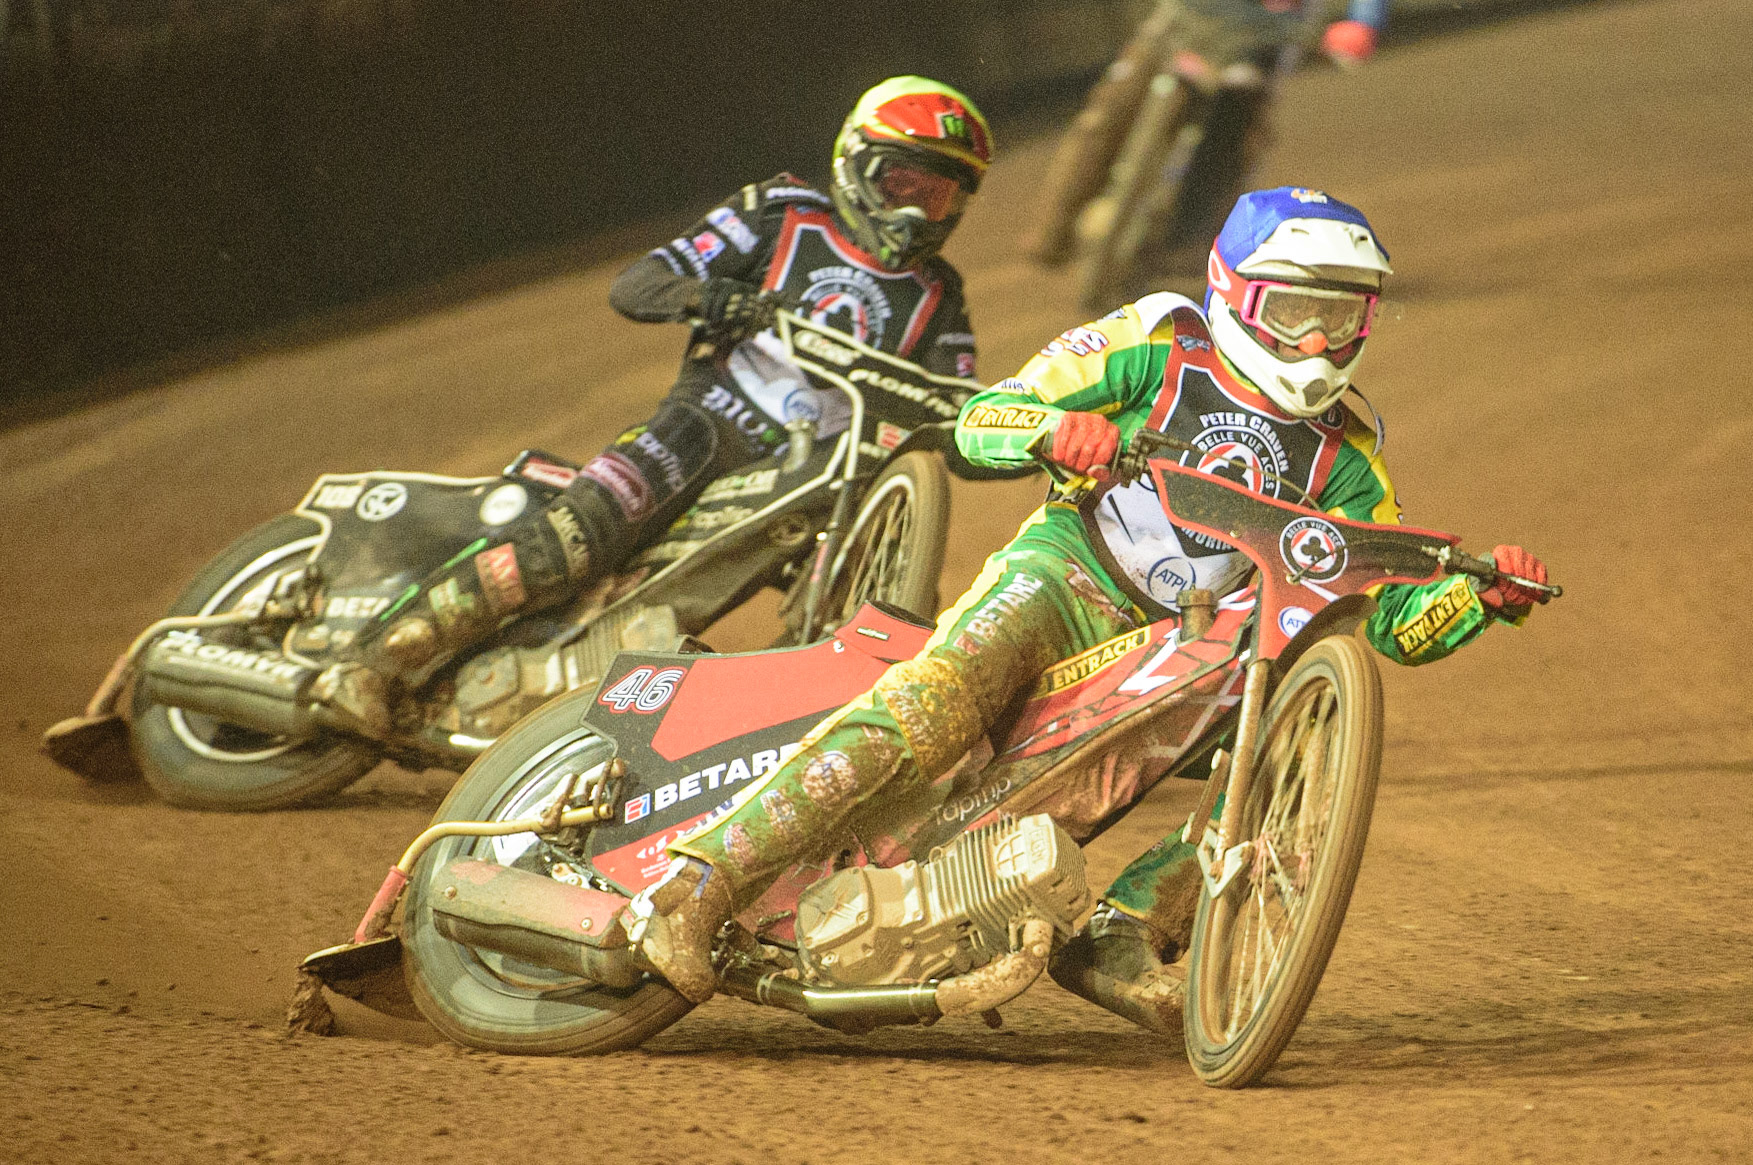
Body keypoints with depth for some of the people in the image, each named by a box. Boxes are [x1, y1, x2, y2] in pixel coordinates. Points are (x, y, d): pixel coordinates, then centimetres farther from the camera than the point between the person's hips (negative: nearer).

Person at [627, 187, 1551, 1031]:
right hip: (1070, 578, -5)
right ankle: (695, 886, -34)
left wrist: (1484, 597, -10)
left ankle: (1120, 929, -16)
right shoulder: (1156, 346, 2)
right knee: (925, 716, -31)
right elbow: (977, 420, -1)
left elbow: (1394, 621, 10)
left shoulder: (1343, 457, 12)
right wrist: (1055, 425, -24)